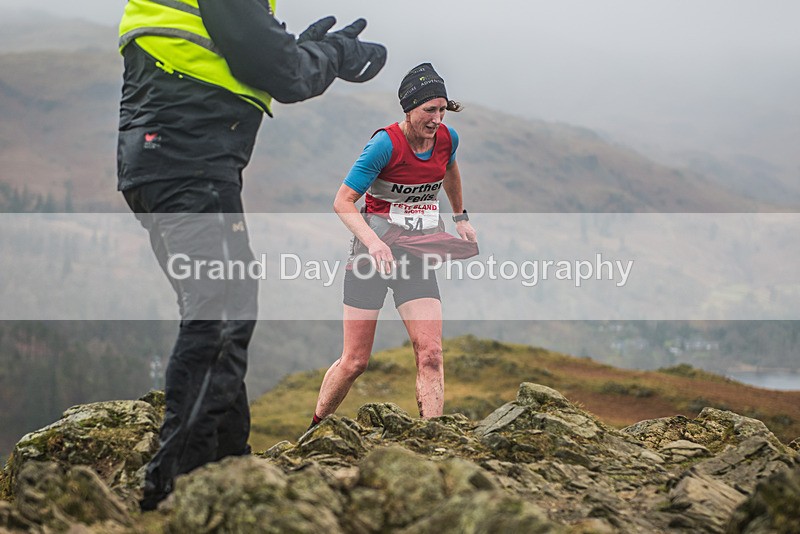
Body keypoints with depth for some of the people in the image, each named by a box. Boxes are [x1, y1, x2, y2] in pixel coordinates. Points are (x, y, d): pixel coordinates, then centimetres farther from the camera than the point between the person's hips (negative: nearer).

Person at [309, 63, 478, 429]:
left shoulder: (448, 139, 0)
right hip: (373, 253, -4)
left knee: (430, 354, -12)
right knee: (354, 361, 0)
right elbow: (343, 201, -15)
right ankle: (314, 430, 23)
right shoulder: (385, 144, -16)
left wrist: (460, 217, 30)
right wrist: (373, 242, -30)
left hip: (418, 257, 4)